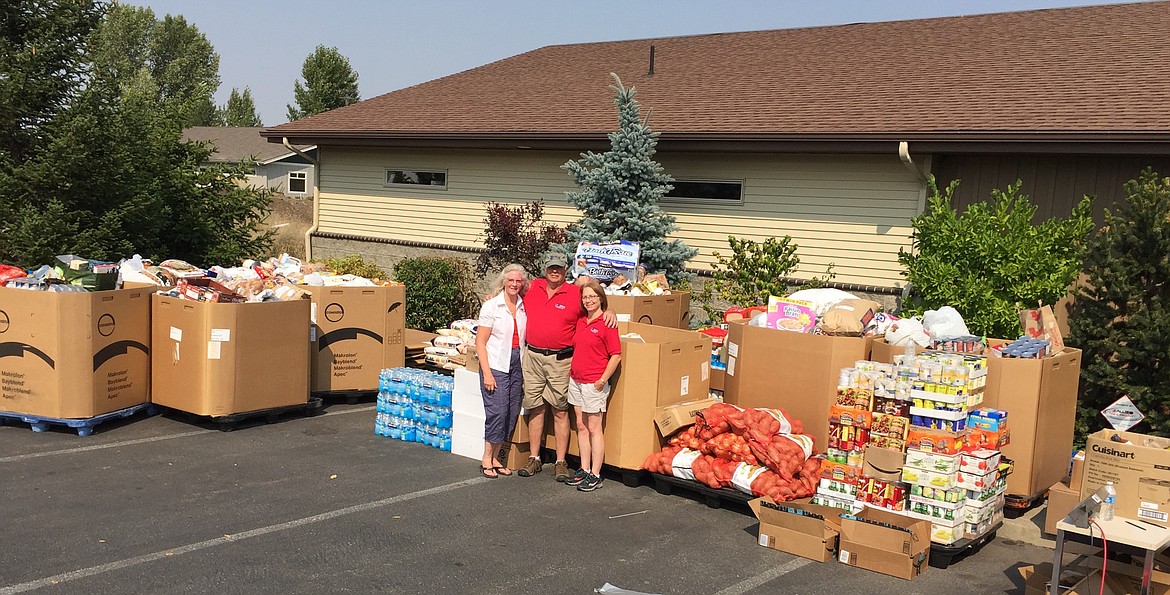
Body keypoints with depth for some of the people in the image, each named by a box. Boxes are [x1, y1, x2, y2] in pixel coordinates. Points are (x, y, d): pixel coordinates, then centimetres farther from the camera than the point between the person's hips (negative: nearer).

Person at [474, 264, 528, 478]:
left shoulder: (525, 306, 9)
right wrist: (486, 373, -12)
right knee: (497, 411, -9)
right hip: (496, 364, -5)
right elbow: (480, 342, -5)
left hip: (518, 364, 5)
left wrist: (527, 370, 2)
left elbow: (527, 338, 14)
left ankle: (495, 458, 16)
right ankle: (486, 460, 4)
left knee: (512, 413, 4)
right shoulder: (492, 306, -4)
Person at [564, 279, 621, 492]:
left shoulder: (607, 323, -10)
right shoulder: (579, 322, 10)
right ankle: (584, 470, 21)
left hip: (594, 383, -7)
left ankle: (595, 475, 5)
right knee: (581, 427, 12)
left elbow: (616, 355, -12)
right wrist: (571, 371, 12)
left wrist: (602, 380, -14)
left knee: (594, 428, -1)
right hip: (576, 380, 7)